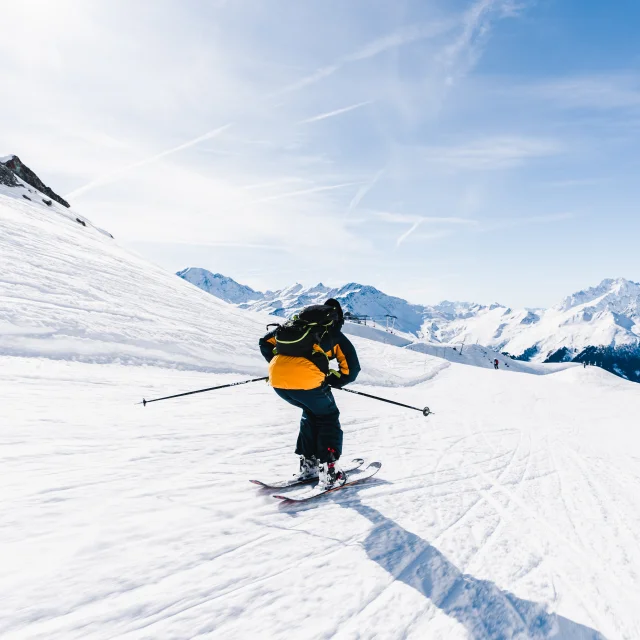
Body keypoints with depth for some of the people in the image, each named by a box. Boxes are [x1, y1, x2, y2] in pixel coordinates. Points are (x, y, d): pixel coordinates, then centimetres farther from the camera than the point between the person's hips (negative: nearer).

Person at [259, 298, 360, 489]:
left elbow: (265, 343, 29)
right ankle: (328, 472, 15)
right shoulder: (335, 335, 20)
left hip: (277, 379, 5)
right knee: (328, 418, 21)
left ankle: (307, 464, 33)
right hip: (306, 379, -5)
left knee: (311, 413, 31)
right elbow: (351, 370, 14)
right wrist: (328, 381, 25)